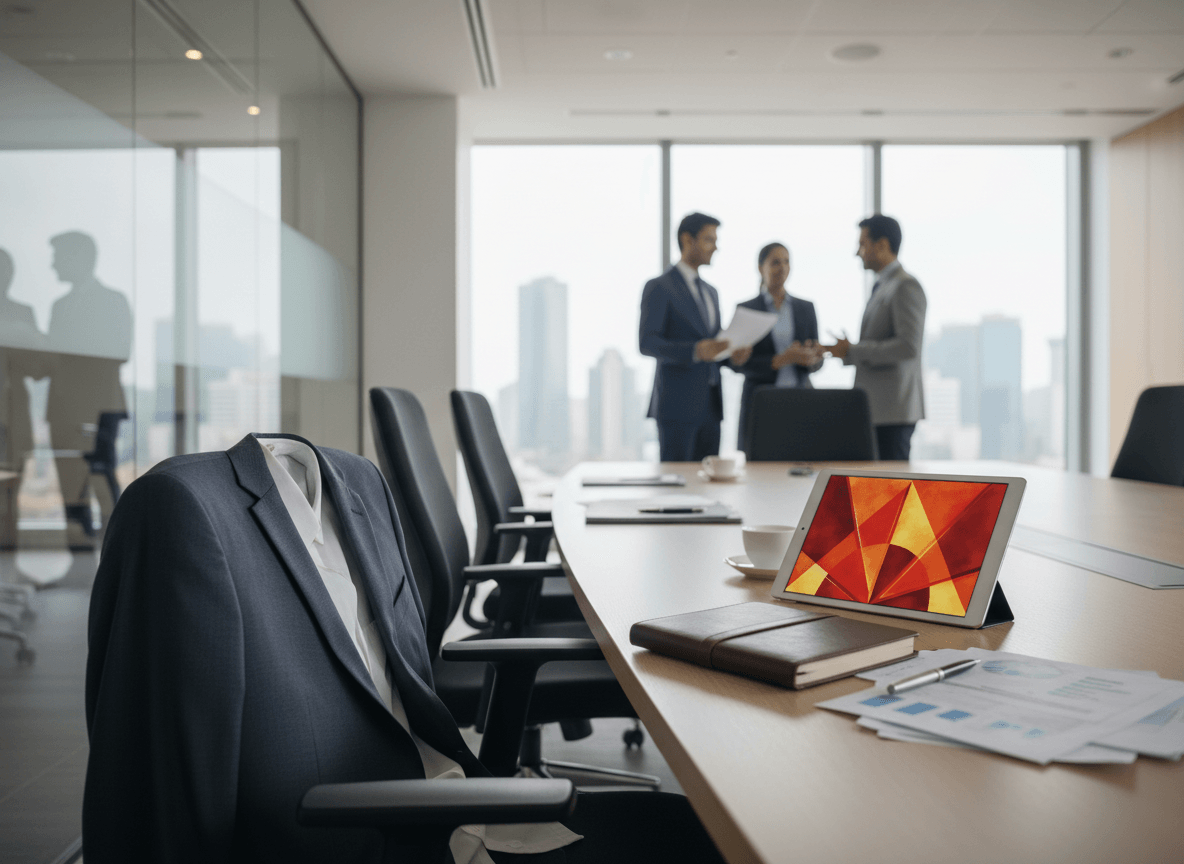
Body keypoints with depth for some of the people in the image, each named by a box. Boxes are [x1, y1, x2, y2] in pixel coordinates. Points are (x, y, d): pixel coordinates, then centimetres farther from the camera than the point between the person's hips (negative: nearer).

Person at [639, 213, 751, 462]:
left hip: (709, 404, 7)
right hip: (676, 404, -7)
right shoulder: (658, 288, -5)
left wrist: (733, 354, 0)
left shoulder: (710, 292, 20)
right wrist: (695, 351, -29)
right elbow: (647, 344, -15)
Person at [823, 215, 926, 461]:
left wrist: (853, 351, -17)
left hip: (894, 412, -9)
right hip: (876, 410, 9)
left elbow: (909, 346, -21)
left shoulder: (906, 287, -10)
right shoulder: (882, 287, 20)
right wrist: (845, 351, 8)